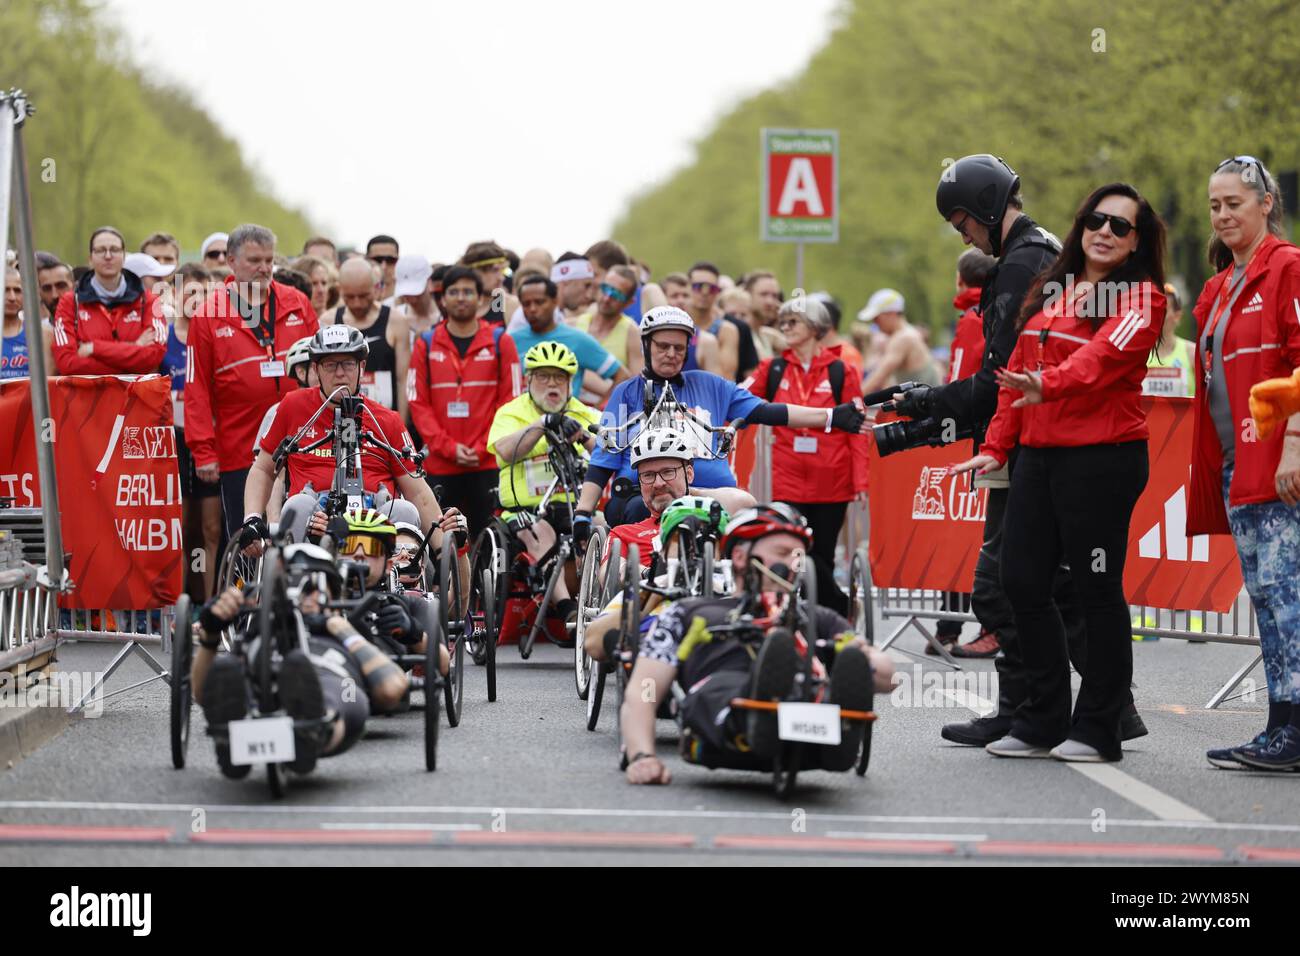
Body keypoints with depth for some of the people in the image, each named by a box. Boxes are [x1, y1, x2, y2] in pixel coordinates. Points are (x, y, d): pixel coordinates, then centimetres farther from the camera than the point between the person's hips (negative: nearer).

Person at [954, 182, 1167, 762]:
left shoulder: (1140, 298, -4)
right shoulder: (1049, 293, 18)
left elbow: (1105, 353, -23)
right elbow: (1019, 373, 20)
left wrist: (1051, 384, -40)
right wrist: (996, 446, 14)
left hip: (1103, 457, -7)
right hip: (1037, 454, 7)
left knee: (1096, 589, -3)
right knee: (1021, 581, 6)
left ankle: (1097, 730, 6)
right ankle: (1042, 721, 16)